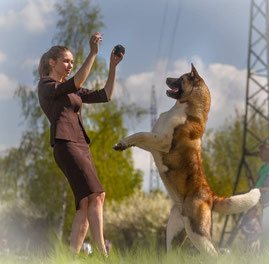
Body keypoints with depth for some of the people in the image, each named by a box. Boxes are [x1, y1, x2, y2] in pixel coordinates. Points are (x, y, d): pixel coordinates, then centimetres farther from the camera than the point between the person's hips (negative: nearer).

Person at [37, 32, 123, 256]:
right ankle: (102, 252, -26)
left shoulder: (73, 91, 26)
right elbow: (76, 83, -18)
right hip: (65, 144, -9)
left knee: (85, 205, -2)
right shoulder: (46, 86, 2)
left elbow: (105, 95, 18)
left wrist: (113, 66, 9)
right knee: (96, 196, -21)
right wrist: (93, 54, -22)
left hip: (82, 145, 9)